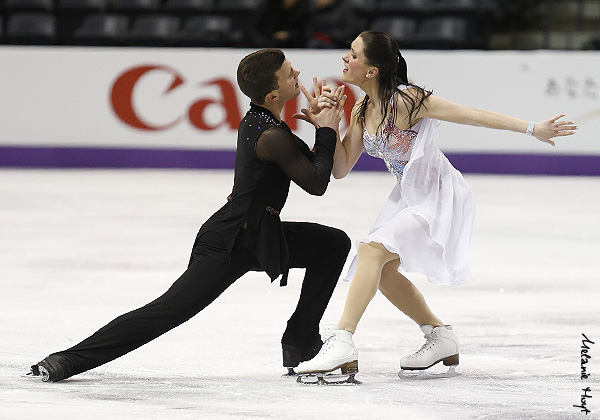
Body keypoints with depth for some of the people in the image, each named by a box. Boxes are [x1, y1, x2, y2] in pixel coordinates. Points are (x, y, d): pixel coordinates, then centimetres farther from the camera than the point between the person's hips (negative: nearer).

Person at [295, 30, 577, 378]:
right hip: (409, 197, 9)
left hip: (439, 197, -9)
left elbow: (473, 115, -22)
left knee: (372, 249, -24)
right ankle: (441, 338, 28)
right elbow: (341, 169, 6)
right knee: (382, 272, 11)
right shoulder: (362, 111, 2)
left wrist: (532, 129, -24)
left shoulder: (405, 100, -22)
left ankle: (342, 344, -30)